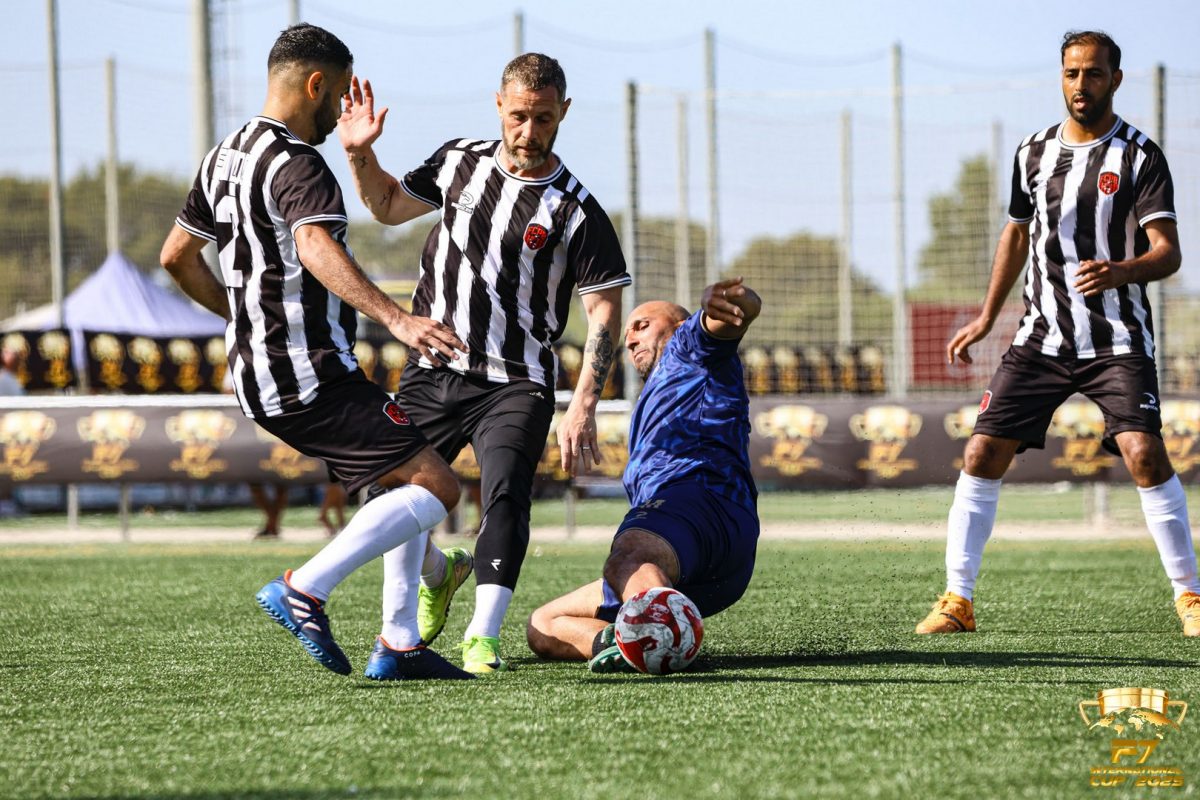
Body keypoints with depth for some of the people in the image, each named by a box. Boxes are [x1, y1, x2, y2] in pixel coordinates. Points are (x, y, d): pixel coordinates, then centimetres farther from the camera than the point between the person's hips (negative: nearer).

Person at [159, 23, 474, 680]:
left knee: (405, 483, 17)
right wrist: (395, 318, -47)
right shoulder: (295, 164, -16)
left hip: (257, 375, 10)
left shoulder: (226, 157, 15)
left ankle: (399, 647, 12)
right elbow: (316, 248, -36)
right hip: (312, 379, -10)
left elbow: (177, 256, 26)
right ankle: (305, 590, -16)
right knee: (435, 486, -12)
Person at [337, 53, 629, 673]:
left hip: (515, 384, -4)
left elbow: (604, 312, -9)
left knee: (505, 496, -25)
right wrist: (361, 156, 1)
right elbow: (389, 207, 21)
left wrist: (582, 408, -19)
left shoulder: (577, 212, -9)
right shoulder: (459, 162, 4)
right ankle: (437, 574, 37)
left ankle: (484, 635, -20)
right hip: (431, 373, 4)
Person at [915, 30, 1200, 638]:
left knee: (1144, 453, -20)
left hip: (1118, 341, -4)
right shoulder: (1034, 152, 9)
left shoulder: (1139, 156, -5)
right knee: (983, 452, -5)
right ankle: (957, 600, 3)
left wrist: (1121, 271, -34)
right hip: (1042, 336, 4)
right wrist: (986, 319, 24)